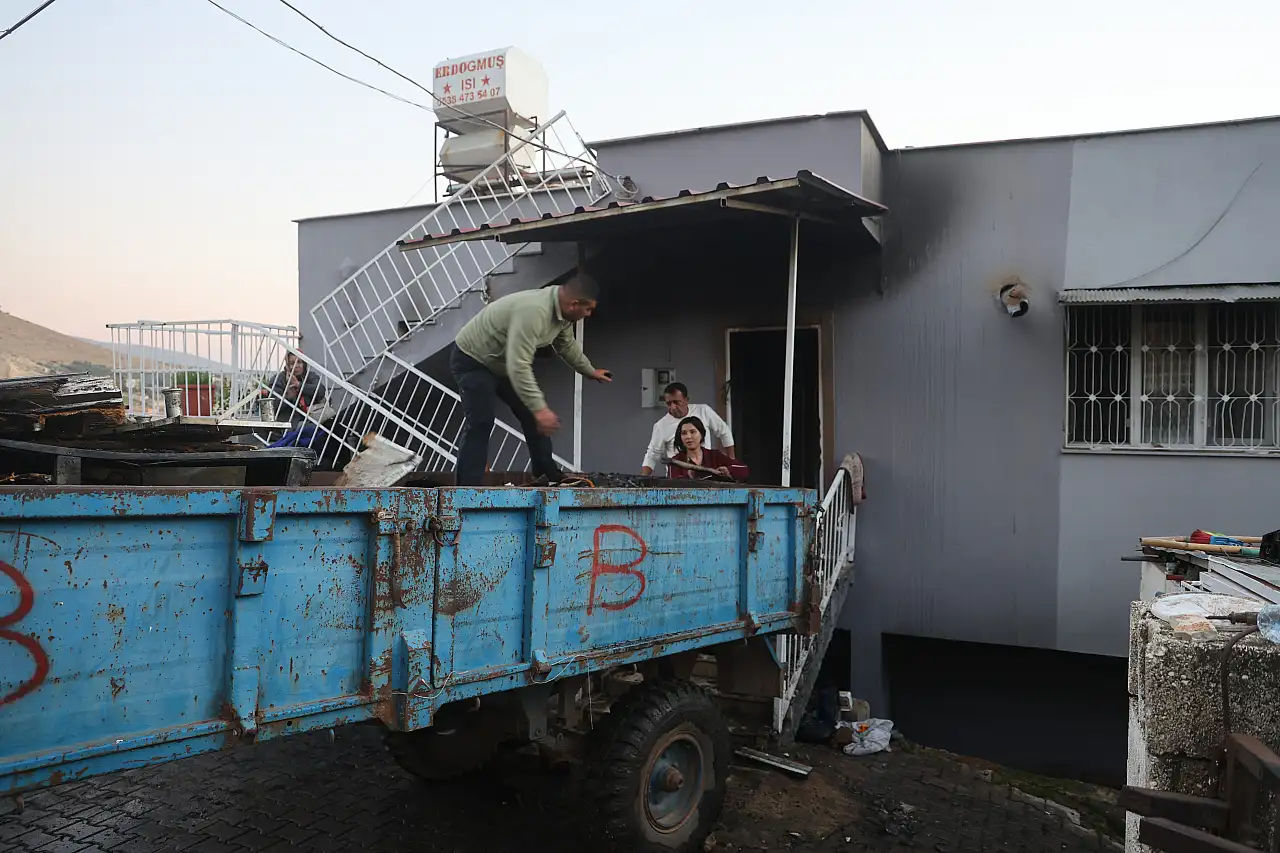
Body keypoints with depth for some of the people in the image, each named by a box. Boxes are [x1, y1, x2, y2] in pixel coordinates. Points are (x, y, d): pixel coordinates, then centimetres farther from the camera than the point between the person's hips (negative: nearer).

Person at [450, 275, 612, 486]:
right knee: (480, 424, -18)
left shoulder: (563, 312, -7)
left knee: (532, 415, 8)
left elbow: (567, 346, 16)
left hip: (505, 362, 10)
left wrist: (590, 371, 27)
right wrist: (540, 409, -42)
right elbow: (519, 367, -42)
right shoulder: (533, 311, -39)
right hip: (472, 360, -9)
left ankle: (548, 475, 19)